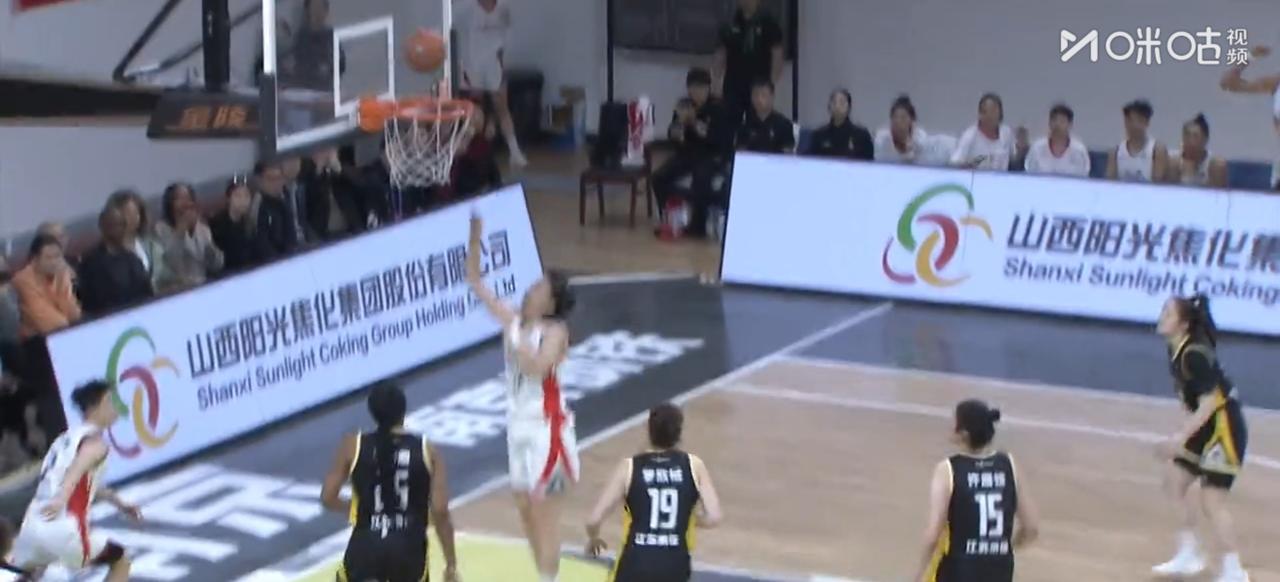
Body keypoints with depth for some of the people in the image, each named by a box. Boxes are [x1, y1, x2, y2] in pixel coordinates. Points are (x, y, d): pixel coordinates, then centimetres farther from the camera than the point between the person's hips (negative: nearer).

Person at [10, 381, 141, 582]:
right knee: (120, 562, 14)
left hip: (33, 525, 7)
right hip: (63, 527, -7)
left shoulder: (65, 439, 27)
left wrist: (118, 502, 46)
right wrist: (61, 499, -41)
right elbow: (78, 467, -23)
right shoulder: (95, 442, 1)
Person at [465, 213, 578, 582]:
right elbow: (474, 282, 4)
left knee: (545, 514, -4)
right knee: (525, 509, 14)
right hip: (519, 424, 7)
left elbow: (538, 367, -34)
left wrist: (516, 340, -27)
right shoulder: (514, 322, 4)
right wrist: (475, 239, -6)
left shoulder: (554, 332, -14)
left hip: (547, 427, -7)